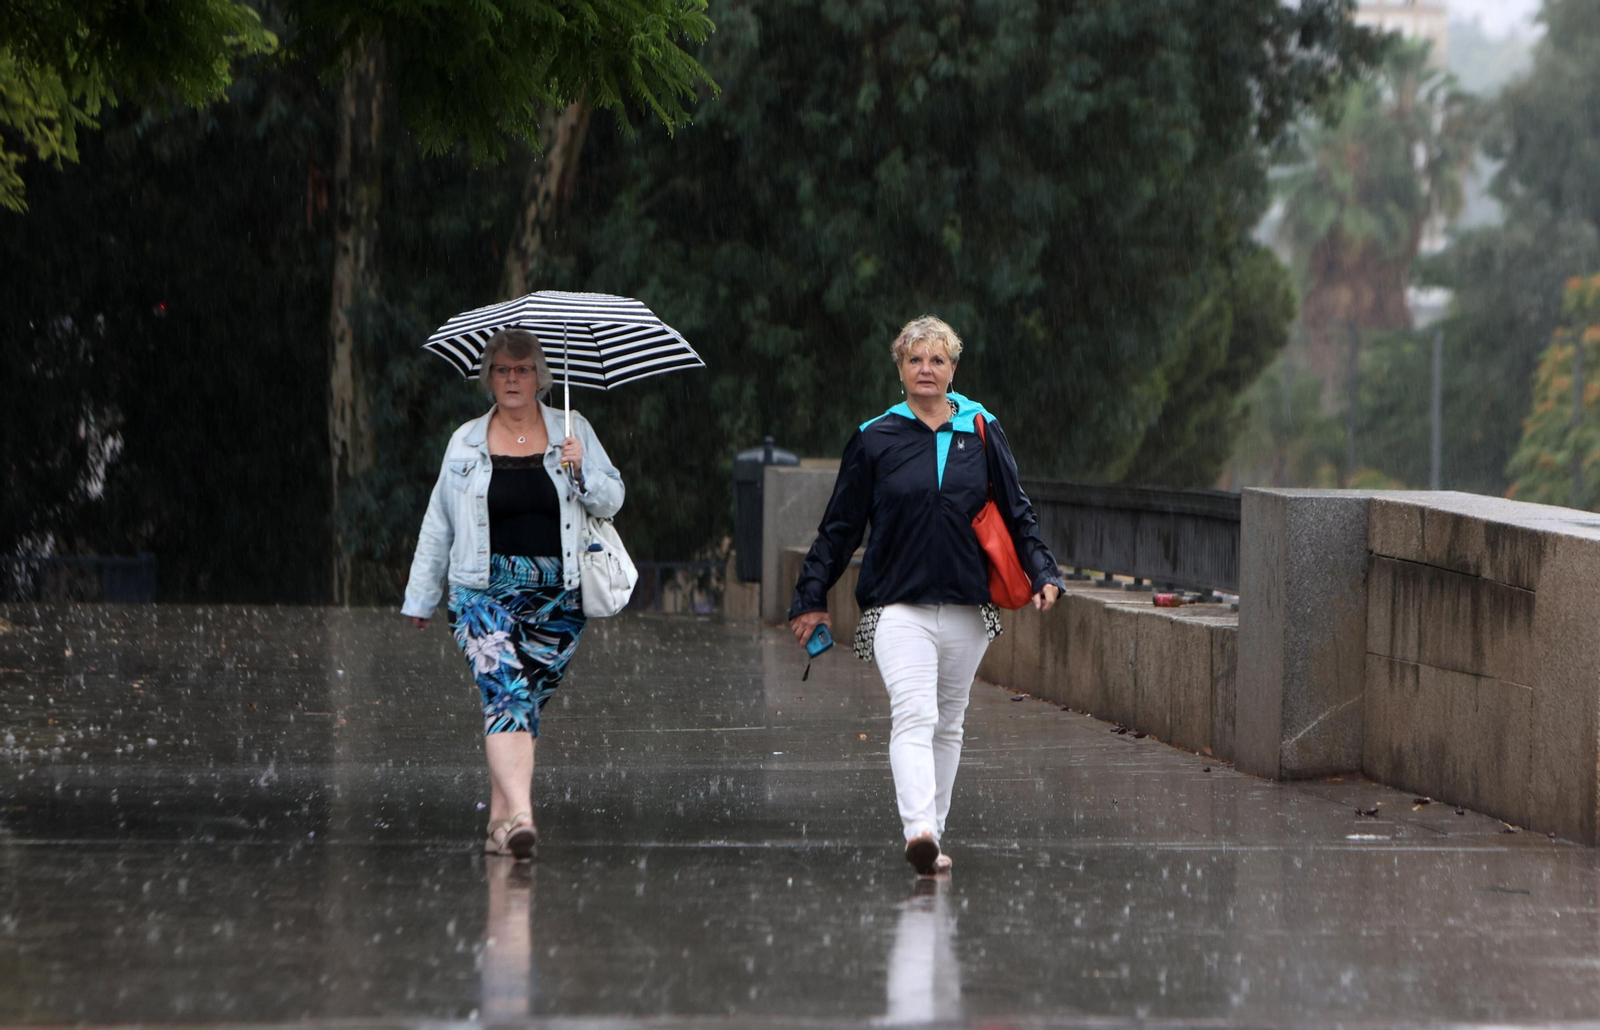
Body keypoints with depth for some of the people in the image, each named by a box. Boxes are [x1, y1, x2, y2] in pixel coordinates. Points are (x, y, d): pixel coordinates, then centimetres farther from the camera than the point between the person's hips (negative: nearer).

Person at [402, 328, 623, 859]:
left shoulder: (573, 431, 9)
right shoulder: (466, 442, 9)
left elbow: (611, 501, 10)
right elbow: (438, 524, 15)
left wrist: (581, 472, -10)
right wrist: (420, 597, 17)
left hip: (556, 594, 2)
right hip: (485, 591, -1)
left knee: (525, 703, 2)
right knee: (505, 691, -19)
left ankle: (500, 817, 13)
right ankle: (520, 814, -32)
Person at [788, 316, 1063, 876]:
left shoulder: (981, 432, 8)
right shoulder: (875, 440, 3)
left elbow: (1017, 513, 15)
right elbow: (840, 527, 9)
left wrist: (1042, 573, 3)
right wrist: (812, 598, 9)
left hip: (966, 608, 3)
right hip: (898, 606, -3)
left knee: (948, 724, 11)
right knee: (914, 716, -20)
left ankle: (935, 832, 22)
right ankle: (918, 830, -34)